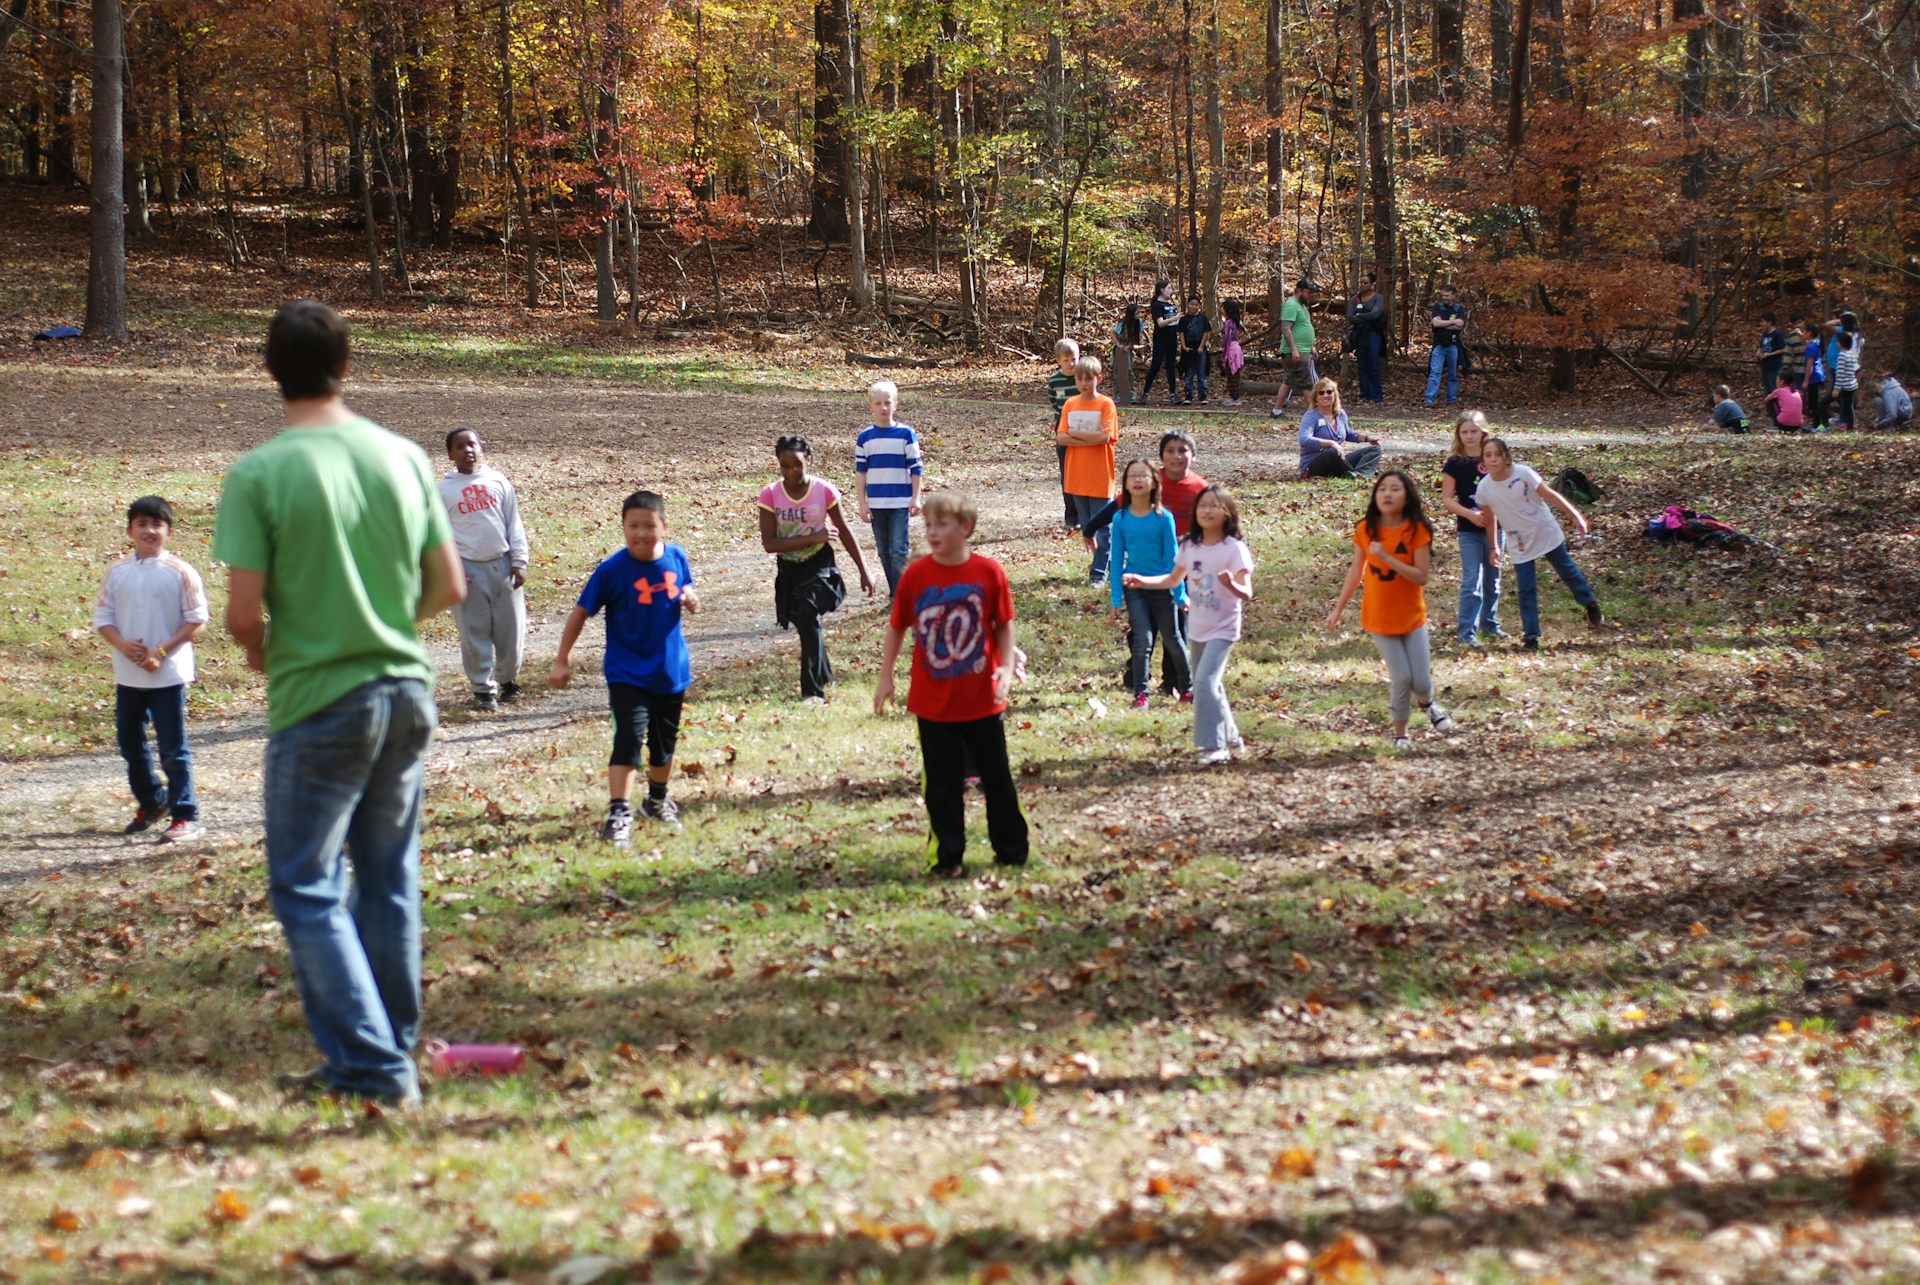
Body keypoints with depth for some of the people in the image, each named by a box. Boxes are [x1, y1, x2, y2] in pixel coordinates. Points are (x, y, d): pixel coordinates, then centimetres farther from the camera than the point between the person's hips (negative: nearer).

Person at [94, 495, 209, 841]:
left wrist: (162, 651, -16)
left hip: (169, 674, -5)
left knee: (173, 748, -3)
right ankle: (150, 803, 34)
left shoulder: (181, 572, -8)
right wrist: (123, 645, -14)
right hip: (127, 674, 5)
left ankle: (185, 816, 3)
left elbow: (196, 620, -9)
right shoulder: (117, 572, 3)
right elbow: (102, 617, 5)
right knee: (130, 744, 16)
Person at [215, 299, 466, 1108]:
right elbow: (449, 587, 6)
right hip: (406, 691, 5)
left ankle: (370, 1067, -3)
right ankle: (391, 1052, 25)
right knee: (388, 880, 16)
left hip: (319, 705, -5)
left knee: (307, 890, 3)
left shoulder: (258, 474, -13)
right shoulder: (404, 457, 2)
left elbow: (244, 613, -14)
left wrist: (261, 653, 8)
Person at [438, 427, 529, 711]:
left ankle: (508, 679, 26)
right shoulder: (444, 490, -1)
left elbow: (514, 524, 7)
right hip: (468, 568, -2)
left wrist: (519, 561, 2)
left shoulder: (498, 481, 5)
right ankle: (483, 689, 11)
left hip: (502, 564, 2)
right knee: (475, 634, 1)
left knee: (511, 628, 6)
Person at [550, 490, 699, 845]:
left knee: (665, 743, 19)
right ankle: (619, 813, -21)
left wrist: (691, 601, -13)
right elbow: (581, 612, -9)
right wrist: (562, 661, -9)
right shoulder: (612, 569, -17)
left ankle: (658, 800, 42)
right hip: (628, 674, -4)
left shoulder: (677, 557, -6)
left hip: (672, 670, 4)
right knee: (628, 739, -20)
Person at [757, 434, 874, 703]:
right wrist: (812, 538, -22)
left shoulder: (824, 491, -11)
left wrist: (864, 572, 5)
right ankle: (824, 676, 41)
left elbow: (844, 533, 1)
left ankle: (814, 690, -21)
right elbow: (769, 543, -17)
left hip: (819, 564, -3)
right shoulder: (770, 495, -11)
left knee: (808, 614, -24)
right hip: (788, 569, 3)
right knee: (805, 624, 14)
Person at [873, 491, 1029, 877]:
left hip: (983, 699, 0)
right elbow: (897, 627, 3)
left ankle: (1011, 849, 26)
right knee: (942, 784, 6)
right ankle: (948, 857, 17)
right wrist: (885, 678, 4)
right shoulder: (916, 575, -7)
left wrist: (1006, 667, -12)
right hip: (933, 702, 0)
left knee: (997, 777, 12)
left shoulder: (989, 572, -9)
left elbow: (1004, 625, 1)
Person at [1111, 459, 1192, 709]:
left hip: (1162, 587, 0)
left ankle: (1187, 688, 29)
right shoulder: (1121, 519, -4)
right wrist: (1116, 599, 0)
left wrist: (1180, 594, -3)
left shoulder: (1163, 518, -7)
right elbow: (1117, 560, 1)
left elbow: (1172, 558, -3)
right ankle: (1140, 695, -1)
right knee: (1142, 639, -9)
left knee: (1172, 640, 12)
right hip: (1133, 587, 0)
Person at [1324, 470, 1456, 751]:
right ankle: (1400, 734, 15)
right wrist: (1338, 610, 9)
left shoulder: (1417, 530, -12)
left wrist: (1387, 557, -28)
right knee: (1401, 678, -7)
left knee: (1421, 682, -1)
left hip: (1412, 617, 0)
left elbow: (1422, 576, -18)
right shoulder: (1366, 529, -5)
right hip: (1378, 619, 0)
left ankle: (1427, 702, 36)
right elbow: (1356, 571, 5)